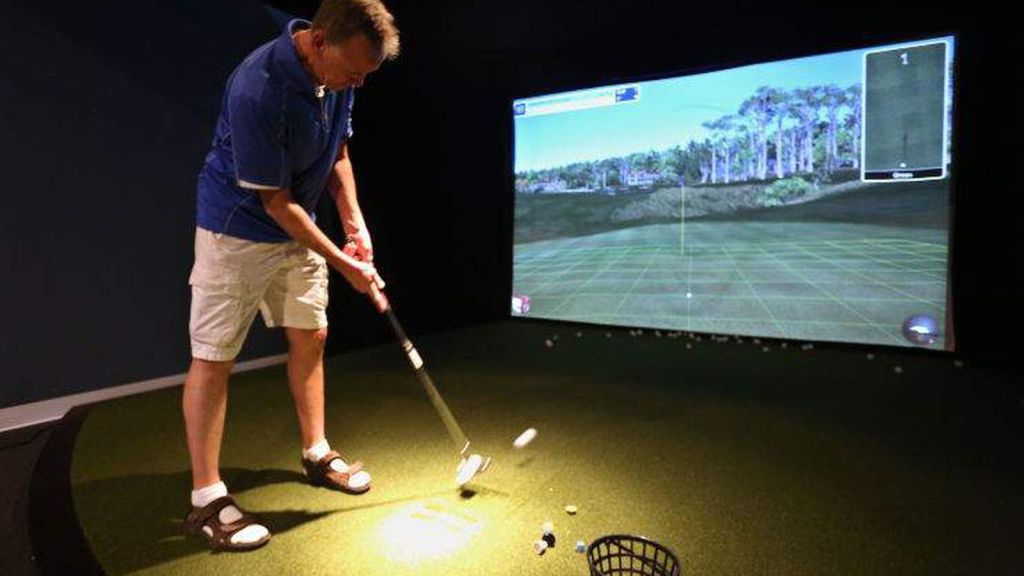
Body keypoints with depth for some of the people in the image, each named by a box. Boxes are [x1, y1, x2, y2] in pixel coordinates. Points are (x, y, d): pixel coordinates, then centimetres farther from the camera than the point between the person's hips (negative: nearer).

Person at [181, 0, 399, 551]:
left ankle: (316, 453, 28)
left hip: (297, 226, 8)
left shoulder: (337, 75, -6)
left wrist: (353, 223, -1)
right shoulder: (256, 90, -30)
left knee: (310, 337, 11)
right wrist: (345, 265, -19)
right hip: (236, 230, -7)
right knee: (214, 356, -2)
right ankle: (206, 499, 10)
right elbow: (275, 203, -24)